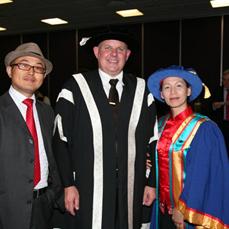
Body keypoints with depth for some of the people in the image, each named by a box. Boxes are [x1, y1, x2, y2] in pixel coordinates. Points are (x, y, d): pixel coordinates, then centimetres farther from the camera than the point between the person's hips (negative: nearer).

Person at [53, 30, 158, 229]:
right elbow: (61, 140, -3)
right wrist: (68, 184, -6)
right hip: (89, 190, -2)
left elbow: (152, 140, 7)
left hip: (132, 190, 3)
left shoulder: (142, 90, 5)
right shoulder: (75, 87, -3)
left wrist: (151, 182, 6)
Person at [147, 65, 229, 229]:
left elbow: (203, 175, -17)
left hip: (188, 211, -5)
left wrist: (183, 210, -17)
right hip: (163, 208, 5)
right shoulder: (161, 125, 2)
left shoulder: (204, 128, -15)